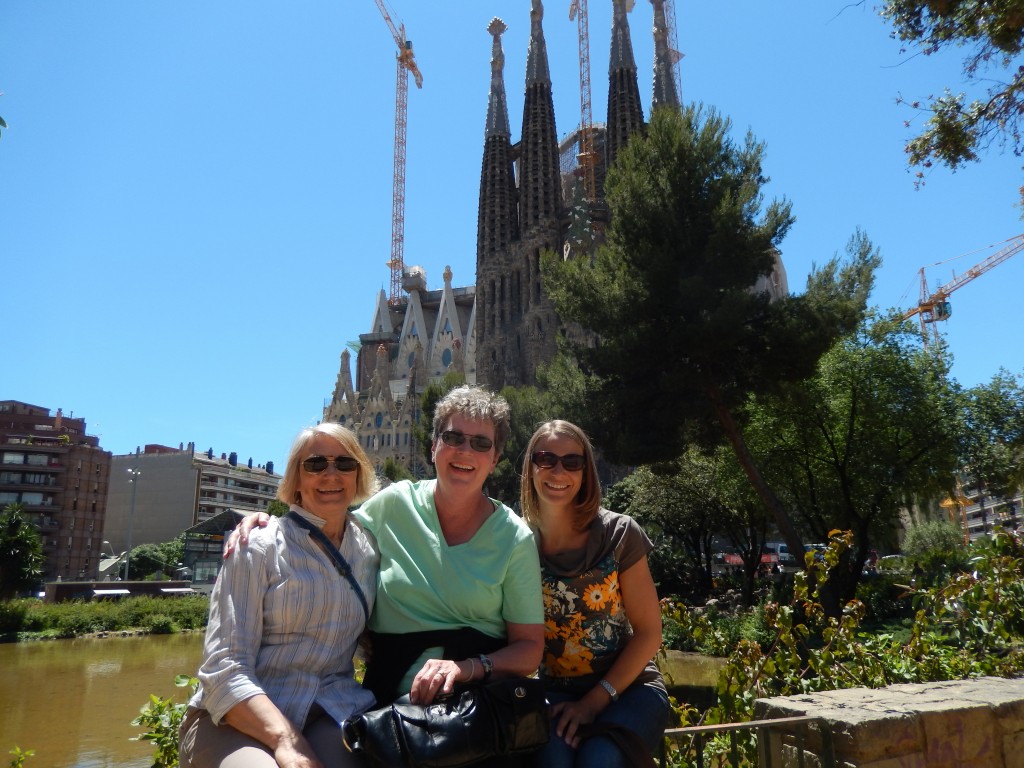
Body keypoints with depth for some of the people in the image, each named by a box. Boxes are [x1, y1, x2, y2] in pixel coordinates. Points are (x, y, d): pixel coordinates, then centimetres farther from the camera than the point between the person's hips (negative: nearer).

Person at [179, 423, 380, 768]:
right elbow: (224, 667, -11)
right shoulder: (259, 547, -3)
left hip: (328, 713, 3)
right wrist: (286, 740, -24)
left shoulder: (371, 549, 8)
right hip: (239, 717, -3)